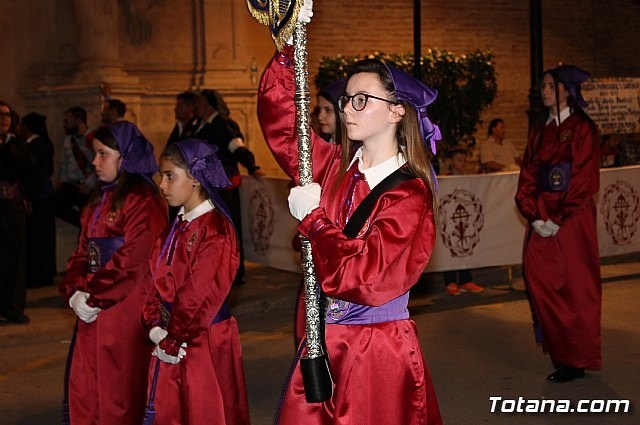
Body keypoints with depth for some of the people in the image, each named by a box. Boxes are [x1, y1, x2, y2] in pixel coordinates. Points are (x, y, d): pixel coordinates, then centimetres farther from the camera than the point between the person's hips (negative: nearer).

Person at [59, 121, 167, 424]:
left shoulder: (143, 201, -12)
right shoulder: (99, 199, 15)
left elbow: (133, 261, -18)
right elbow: (83, 252, 14)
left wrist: (93, 296, -13)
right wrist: (74, 292, -2)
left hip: (126, 311, -8)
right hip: (93, 309, 8)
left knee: (119, 393, 1)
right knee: (83, 390, 12)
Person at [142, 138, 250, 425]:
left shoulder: (216, 229, -17)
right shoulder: (177, 226, 10)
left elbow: (200, 296, -19)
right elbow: (157, 280, 7)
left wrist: (175, 339, -13)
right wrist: (156, 328, -7)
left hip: (204, 342, -8)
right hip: (170, 341, 8)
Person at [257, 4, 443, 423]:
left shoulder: (410, 195, -14)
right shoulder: (336, 166, 4)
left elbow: (367, 277, -23)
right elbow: (280, 120, 4)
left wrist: (313, 218, -16)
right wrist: (287, 47, -7)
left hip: (378, 354, -5)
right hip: (322, 345, 6)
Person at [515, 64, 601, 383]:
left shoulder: (582, 129, -5)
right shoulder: (539, 130, 14)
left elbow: (583, 178, -11)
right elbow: (528, 174, 10)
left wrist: (558, 220, -15)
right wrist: (534, 217, -4)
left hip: (571, 219, -6)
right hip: (542, 219, 6)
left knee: (574, 287, -2)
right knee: (541, 283, 2)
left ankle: (577, 360, 7)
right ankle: (560, 355, 12)